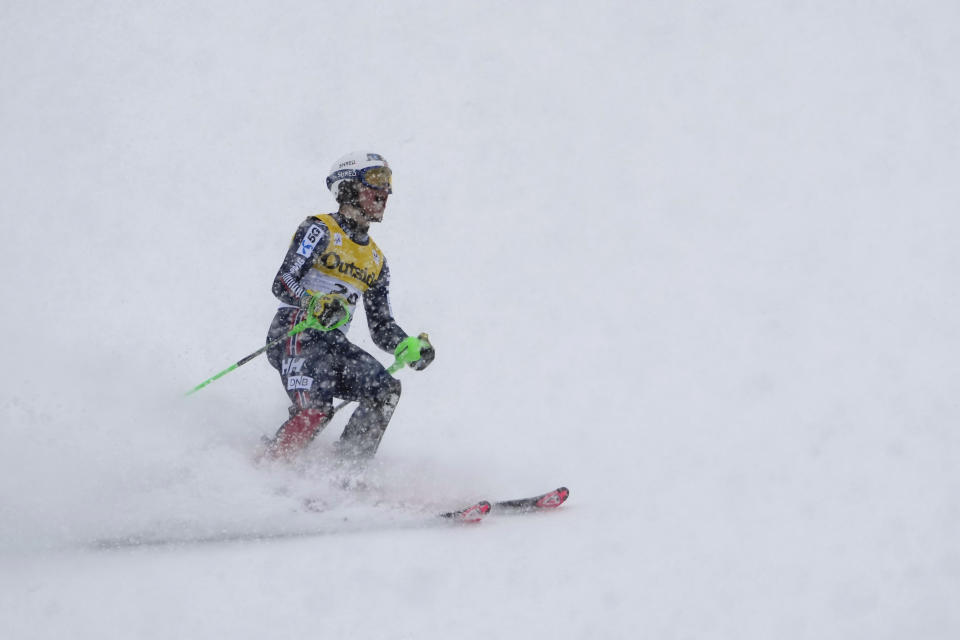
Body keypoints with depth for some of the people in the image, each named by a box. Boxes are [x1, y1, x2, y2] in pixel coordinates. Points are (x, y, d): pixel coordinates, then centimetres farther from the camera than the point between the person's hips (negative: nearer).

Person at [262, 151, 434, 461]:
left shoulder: (376, 261, 22)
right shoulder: (320, 230, 1)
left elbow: (381, 327, 21)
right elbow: (282, 283, -11)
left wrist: (409, 347, 0)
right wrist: (315, 304, -31)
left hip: (334, 343, 7)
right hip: (295, 332, -7)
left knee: (386, 389, -19)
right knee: (315, 409, -29)